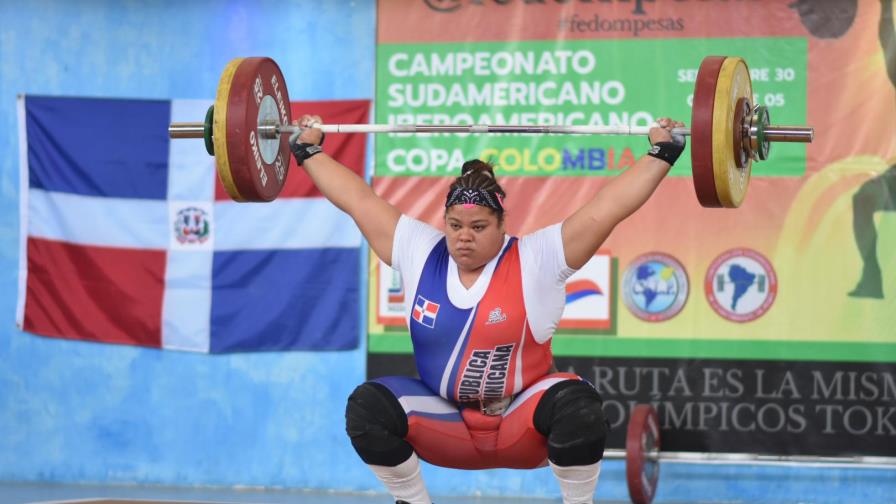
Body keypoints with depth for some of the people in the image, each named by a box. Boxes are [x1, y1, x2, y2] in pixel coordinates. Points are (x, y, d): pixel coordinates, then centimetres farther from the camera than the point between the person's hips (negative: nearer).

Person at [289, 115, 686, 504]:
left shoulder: (536, 261, -12)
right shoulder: (419, 254, -4)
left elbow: (607, 208, -16)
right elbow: (358, 199, 4)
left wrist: (661, 153, -19)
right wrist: (309, 150, 9)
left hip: (523, 422, -3)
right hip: (448, 426, 3)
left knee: (576, 405, -34)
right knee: (368, 407, -23)